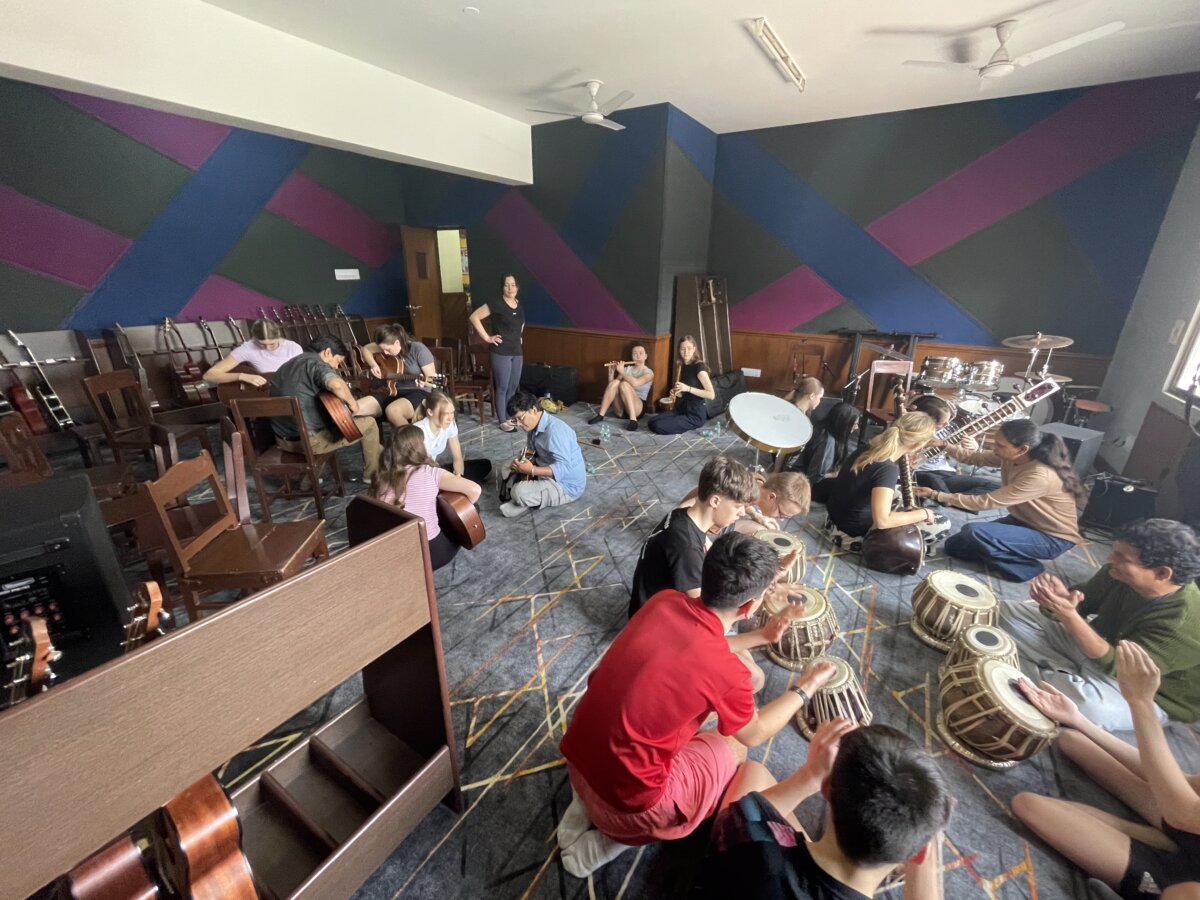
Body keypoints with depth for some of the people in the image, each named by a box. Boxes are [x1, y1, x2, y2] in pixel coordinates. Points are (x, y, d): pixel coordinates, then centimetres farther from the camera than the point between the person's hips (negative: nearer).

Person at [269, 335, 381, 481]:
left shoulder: (288, 365, 16)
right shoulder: (315, 362, -12)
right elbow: (336, 385, -34)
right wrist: (353, 403, -16)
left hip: (283, 439, 9)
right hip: (309, 439, -9)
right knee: (368, 423, 5)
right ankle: (372, 474, 20)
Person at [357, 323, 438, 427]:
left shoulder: (418, 349, -14)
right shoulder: (387, 346, 4)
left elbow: (432, 378, -14)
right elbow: (365, 349, 18)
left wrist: (424, 382, -37)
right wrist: (373, 365, -1)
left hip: (417, 392, -6)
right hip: (390, 391, 6)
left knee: (392, 410, -38)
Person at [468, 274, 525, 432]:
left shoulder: (521, 305, 9)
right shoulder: (496, 304, -11)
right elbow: (474, 317, -13)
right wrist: (487, 338, -13)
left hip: (517, 351, 7)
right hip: (501, 352, -7)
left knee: (514, 386, 13)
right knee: (502, 387, 0)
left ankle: (509, 415, 28)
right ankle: (503, 421, 11)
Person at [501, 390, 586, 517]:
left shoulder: (554, 430, -27)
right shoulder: (534, 427, 2)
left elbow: (564, 467, -32)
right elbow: (533, 454, 12)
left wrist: (532, 470, -37)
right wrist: (523, 463, -10)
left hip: (567, 486, -10)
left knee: (519, 492, -29)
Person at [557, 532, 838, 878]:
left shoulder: (664, 601, -10)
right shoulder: (726, 672, -23)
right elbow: (753, 734, 1)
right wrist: (806, 687, 12)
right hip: (626, 797, -5)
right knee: (734, 747, 17)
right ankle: (613, 836, 10)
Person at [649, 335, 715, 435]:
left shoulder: (699, 367, -16)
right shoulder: (682, 366, 9)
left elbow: (711, 395, -21)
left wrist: (688, 388, -26)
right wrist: (676, 392, -1)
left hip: (695, 414, -8)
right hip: (681, 409, 8)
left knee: (657, 426, -19)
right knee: (652, 422, -7)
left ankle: (691, 426, 3)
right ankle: (682, 421, 10)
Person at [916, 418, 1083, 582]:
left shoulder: (1040, 476, -35)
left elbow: (987, 501, -33)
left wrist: (937, 495, -31)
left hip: (1053, 538, -8)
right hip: (1023, 521, 8)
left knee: (973, 532, -29)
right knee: (954, 545, 1)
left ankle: (1027, 568, -6)